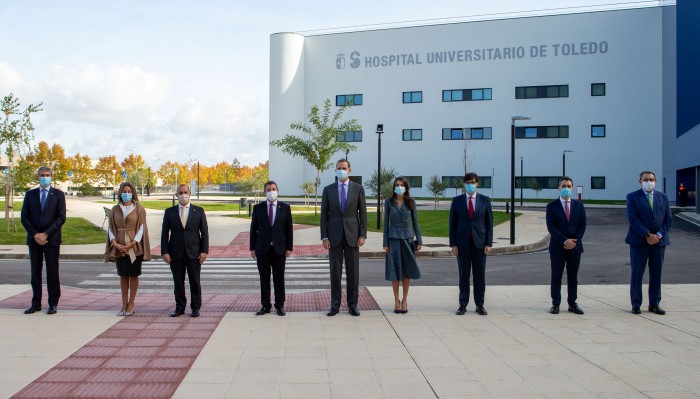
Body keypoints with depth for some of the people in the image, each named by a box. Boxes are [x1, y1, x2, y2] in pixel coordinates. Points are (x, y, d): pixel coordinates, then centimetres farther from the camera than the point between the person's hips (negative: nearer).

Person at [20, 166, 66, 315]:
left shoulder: (58, 194, 3)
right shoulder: (30, 194, 10)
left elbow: (61, 217, -4)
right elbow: (24, 218, 5)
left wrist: (46, 234, -12)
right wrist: (35, 235, -9)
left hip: (52, 239, -2)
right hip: (34, 239, 3)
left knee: (52, 272, 0)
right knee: (35, 272, 6)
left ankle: (53, 304, 5)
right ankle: (36, 303, 12)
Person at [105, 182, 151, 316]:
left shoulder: (139, 209, 1)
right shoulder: (115, 209, 9)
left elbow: (141, 228, -5)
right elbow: (111, 228, 7)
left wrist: (132, 244, -16)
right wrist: (115, 243, -9)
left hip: (134, 246, -3)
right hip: (119, 247, 3)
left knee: (133, 275, 1)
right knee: (123, 275, 7)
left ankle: (131, 304, 7)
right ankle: (124, 304, 12)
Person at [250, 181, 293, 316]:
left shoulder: (285, 207, 5)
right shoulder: (258, 208, 5)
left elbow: (289, 229, 4)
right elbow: (253, 229, 6)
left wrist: (289, 247, -1)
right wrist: (252, 248, 1)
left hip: (279, 249, 0)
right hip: (262, 249, 1)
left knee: (279, 279, 4)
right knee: (264, 279, 5)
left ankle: (280, 305, 13)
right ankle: (265, 305, 13)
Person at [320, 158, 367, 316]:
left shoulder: (358, 189, 3)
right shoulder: (328, 189, 5)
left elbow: (363, 213, 3)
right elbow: (324, 215, 4)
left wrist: (362, 235, -6)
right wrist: (324, 237, -4)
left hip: (352, 235, 0)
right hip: (334, 236, 0)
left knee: (353, 272, 3)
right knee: (335, 271, 3)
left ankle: (352, 305, 12)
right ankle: (335, 305, 11)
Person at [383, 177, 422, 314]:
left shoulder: (411, 202, 3)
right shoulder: (389, 202, 1)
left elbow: (415, 222, 6)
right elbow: (386, 223, 2)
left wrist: (419, 240, 1)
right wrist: (385, 243, -2)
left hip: (407, 238, 1)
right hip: (393, 238, -1)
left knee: (407, 270, 3)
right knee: (395, 270, 1)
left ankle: (405, 300, 14)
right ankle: (396, 300, 11)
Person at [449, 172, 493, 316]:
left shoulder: (485, 200, 4)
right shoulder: (457, 201, 4)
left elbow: (489, 223, 3)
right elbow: (452, 223, 3)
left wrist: (489, 243, -4)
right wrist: (453, 244, -3)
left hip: (479, 243, 0)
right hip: (462, 243, 0)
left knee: (479, 275, 4)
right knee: (463, 275, 4)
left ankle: (480, 305, 13)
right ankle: (463, 304, 11)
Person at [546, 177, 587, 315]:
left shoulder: (578, 205, 8)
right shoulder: (551, 206, -1)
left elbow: (582, 225, 4)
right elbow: (551, 227, -8)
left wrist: (575, 241, -9)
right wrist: (564, 241, -17)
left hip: (575, 246, 2)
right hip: (557, 247, -2)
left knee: (573, 277, 7)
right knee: (556, 277, 1)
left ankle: (572, 304, 14)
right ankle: (555, 304, 8)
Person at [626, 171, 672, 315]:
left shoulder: (663, 197, 11)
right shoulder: (633, 197, -1)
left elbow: (668, 218, 7)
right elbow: (632, 218, -10)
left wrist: (659, 234, -8)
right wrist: (647, 235, -17)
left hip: (659, 240, 3)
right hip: (639, 241, -3)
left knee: (656, 274, 7)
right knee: (637, 274, 0)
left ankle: (654, 304, 14)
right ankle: (636, 304, 7)